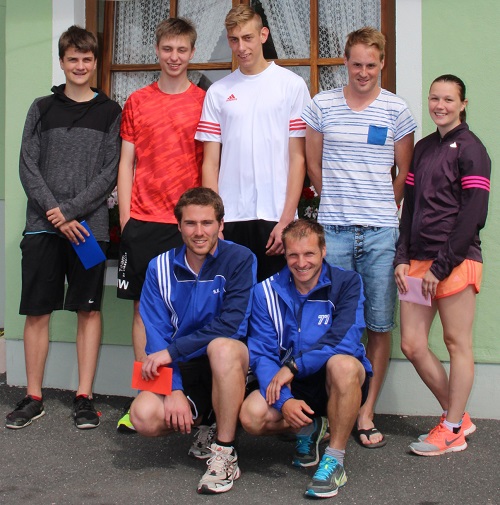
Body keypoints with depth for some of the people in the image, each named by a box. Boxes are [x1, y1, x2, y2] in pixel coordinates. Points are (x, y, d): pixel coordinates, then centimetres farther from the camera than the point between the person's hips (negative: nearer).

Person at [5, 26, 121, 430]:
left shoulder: (111, 113, 7)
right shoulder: (42, 108, 11)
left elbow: (110, 173, -2)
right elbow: (28, 167, 3)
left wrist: (70, 211, -11)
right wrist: (54, 213, -9)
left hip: (89, 226, -1)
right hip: (42, 226, 1)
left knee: (89, 310, 2)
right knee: (37, 311, 3)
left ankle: (84, 397, 10)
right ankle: (34, 398, 14)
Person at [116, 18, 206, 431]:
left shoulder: (205, 102, 5)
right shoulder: (137, 102, 10)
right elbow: (127, 162, 10)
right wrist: (125, 218, 2)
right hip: (143, 221, 2)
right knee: (144, 306, 4)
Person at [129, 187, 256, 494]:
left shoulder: (240, 259, -8)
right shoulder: (160, 268, 1)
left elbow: (230, 325, -19)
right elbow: (156, 336, -4)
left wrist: (172, 351, -20)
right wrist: (175, 390, -17)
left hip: (232, 364, -3)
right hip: (183, 369, 3)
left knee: (221, 346, -38)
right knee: (145, 416, -25)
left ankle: (225, 455, -22)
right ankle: (198, 426, 10)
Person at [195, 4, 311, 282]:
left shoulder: (292, 85, 2)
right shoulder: (218, 92, 9)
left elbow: (298, 158, -1)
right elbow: (210, 162, 8)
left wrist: (286, 220, -8)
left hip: (276, 217, -2)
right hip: (229, 218, 2)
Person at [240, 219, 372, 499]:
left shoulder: (346, 282, -8)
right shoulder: (267, 292, -2)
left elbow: (346, 340, -22)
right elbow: (262, 354, -8)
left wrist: (294, 366, -26)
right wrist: (284, 400, -25)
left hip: (340, 383, -2)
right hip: (291, 385, 3)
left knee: (342, 364, -37)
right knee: (252, 415, -26)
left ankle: (335, 461, -20)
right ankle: (308, 429, 9)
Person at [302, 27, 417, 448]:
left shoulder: (396, 110, 4)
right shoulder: (322, 106, 6)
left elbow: (405, 173, 11)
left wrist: (383, 208, 9)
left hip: (381, 231, 0)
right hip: (333, 229, 0)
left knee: (379, 325, 3)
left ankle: (366, 413, 14)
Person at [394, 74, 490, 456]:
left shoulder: (470, 149, -4)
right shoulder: (423, 148, 17)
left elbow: (473, 214, -11)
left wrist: (442, 266, -13)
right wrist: (403, 258, 6)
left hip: (456, 260, -7)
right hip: (420, 260, 7)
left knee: (457, 342, 1)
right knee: (412, 344, 5)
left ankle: (453, 431, 10)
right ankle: (457, 416, 21)